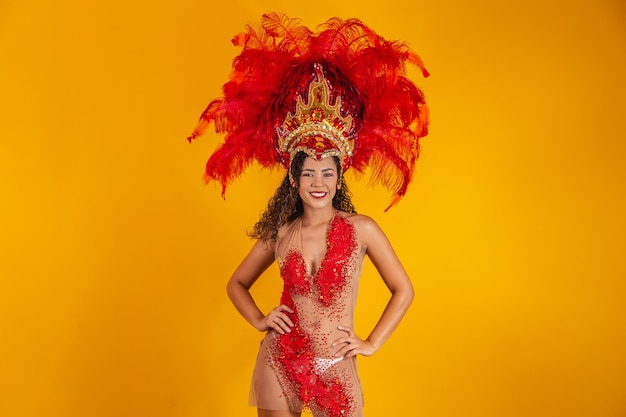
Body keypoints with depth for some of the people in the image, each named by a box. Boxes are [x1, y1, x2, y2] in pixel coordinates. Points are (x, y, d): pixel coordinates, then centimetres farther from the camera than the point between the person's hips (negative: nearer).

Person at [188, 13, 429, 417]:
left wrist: (371, 344, -2)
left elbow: (403, 290, 1)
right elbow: (237, 283, 14)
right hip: (280, 365, 2)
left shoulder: (361, 229, -8)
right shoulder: (279, 235, -2)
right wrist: (259, 321, -1)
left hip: (336, 371, -1)